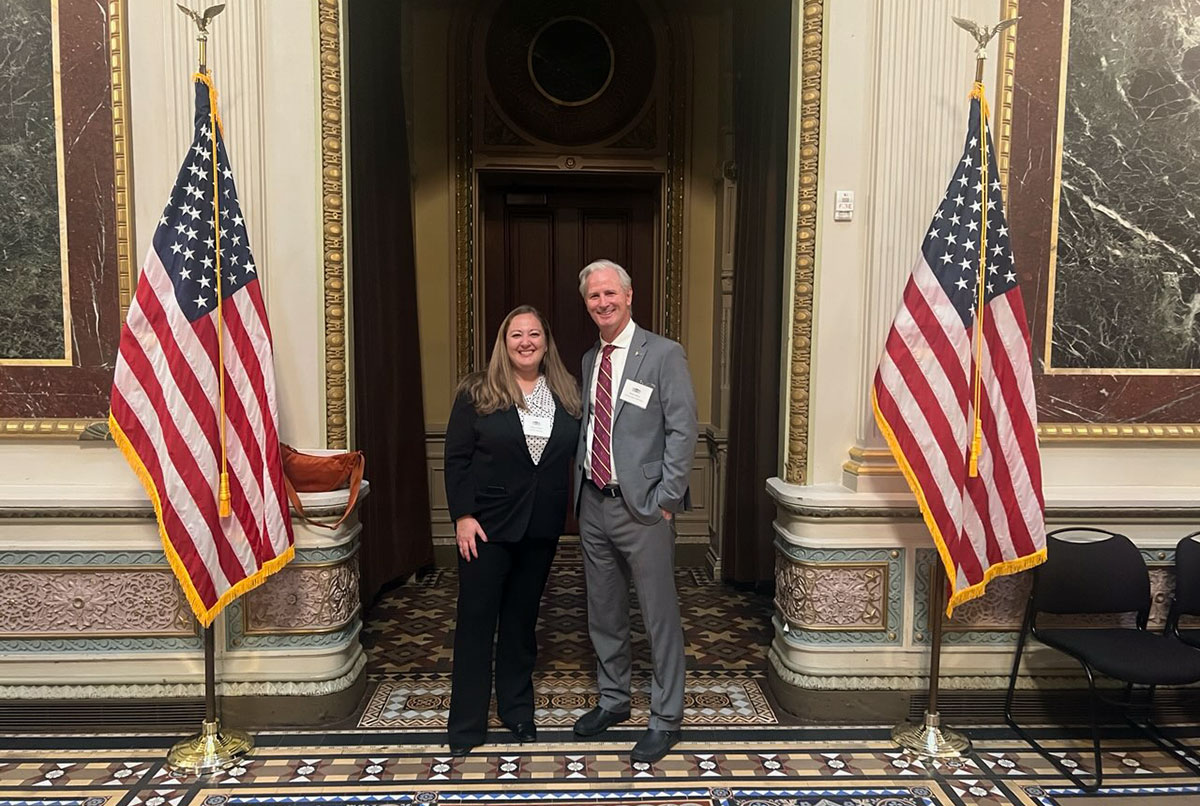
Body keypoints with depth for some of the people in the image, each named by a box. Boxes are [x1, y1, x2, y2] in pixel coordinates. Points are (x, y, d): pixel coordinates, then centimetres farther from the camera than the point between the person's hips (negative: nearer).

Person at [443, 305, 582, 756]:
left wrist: (570, 511, -3)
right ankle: (465, 725, 15)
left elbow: (576, 453, 6)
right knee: (476, 621, 4)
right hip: (487, 526, -3)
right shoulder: (478, 393, -5)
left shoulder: (567, 394, 4)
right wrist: (463, 515, -13)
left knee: (522, 619, 15)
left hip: (542, 528, 3)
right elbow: (457, 458, -6)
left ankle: (517, 710, 29)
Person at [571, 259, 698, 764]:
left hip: (642, 508, -6)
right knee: (603, 613, 18)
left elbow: (683, 430, -11)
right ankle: (613, 700, 37)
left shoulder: (663, 354, -8)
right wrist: (581, 487, 9)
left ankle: (665, 719, 19)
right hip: (594, 504, 7)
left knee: (660, 616, 3)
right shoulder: (588, 360, 12)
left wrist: (665, 501, -14)